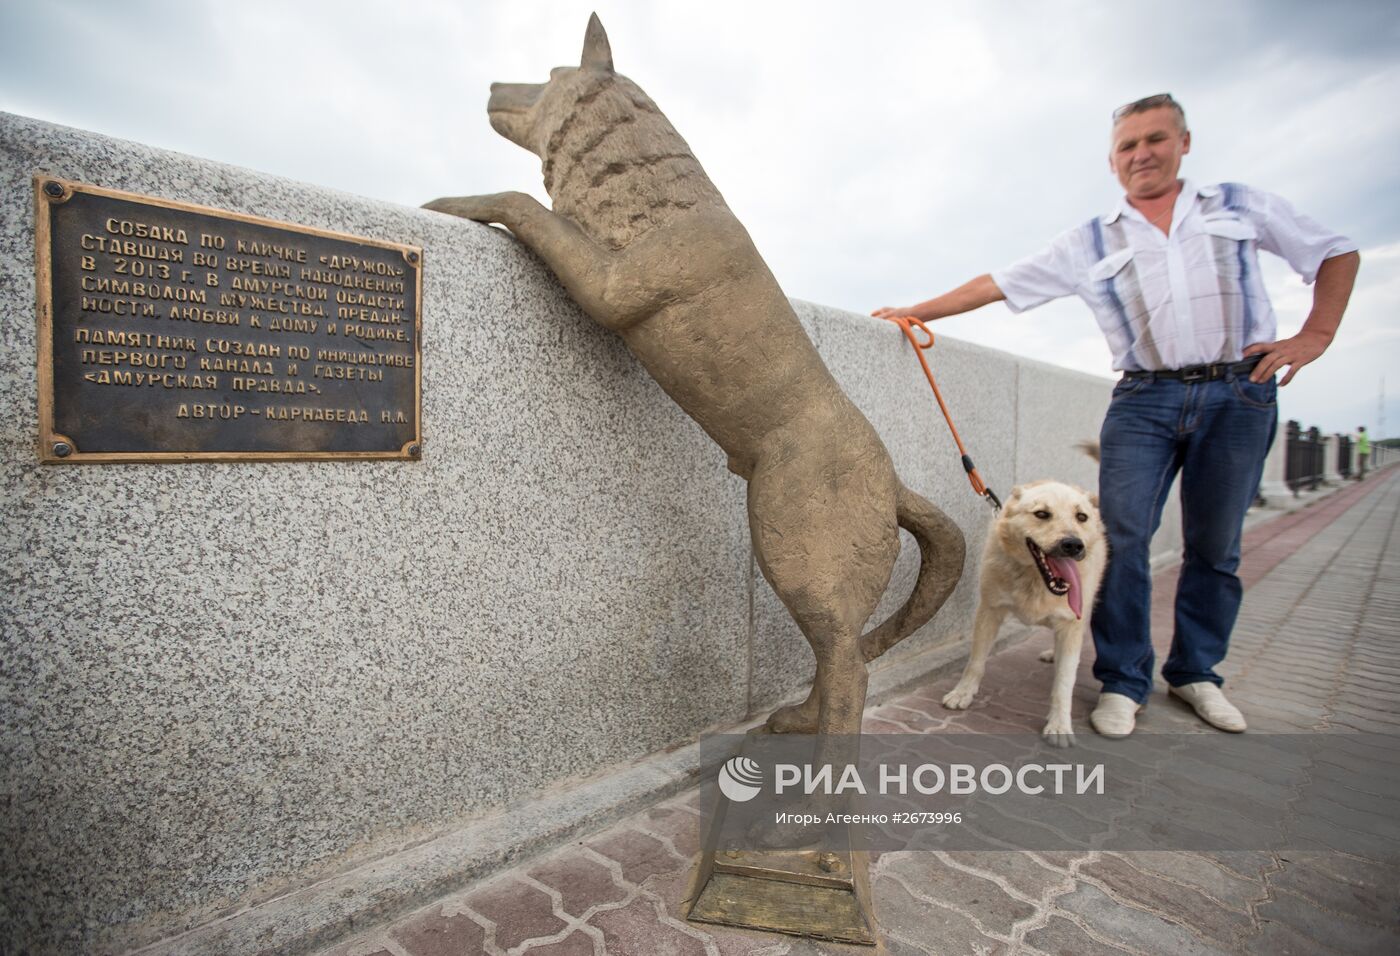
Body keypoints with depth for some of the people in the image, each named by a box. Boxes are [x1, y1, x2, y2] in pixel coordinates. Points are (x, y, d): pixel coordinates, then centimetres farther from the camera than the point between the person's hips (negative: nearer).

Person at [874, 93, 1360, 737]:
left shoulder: (1241, 206, 13)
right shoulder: (1090, 242, 10)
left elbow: (1337, 253, 18)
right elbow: (997, 285, 5)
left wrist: (1315, 335, 4)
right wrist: (915, 312, -1)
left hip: (1240, 393, 1)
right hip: (1144, 400, 0)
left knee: (1215, 547, 6)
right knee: (1122, 538, -9)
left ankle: (1195, 673, 22)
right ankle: (1123, 682, 3)